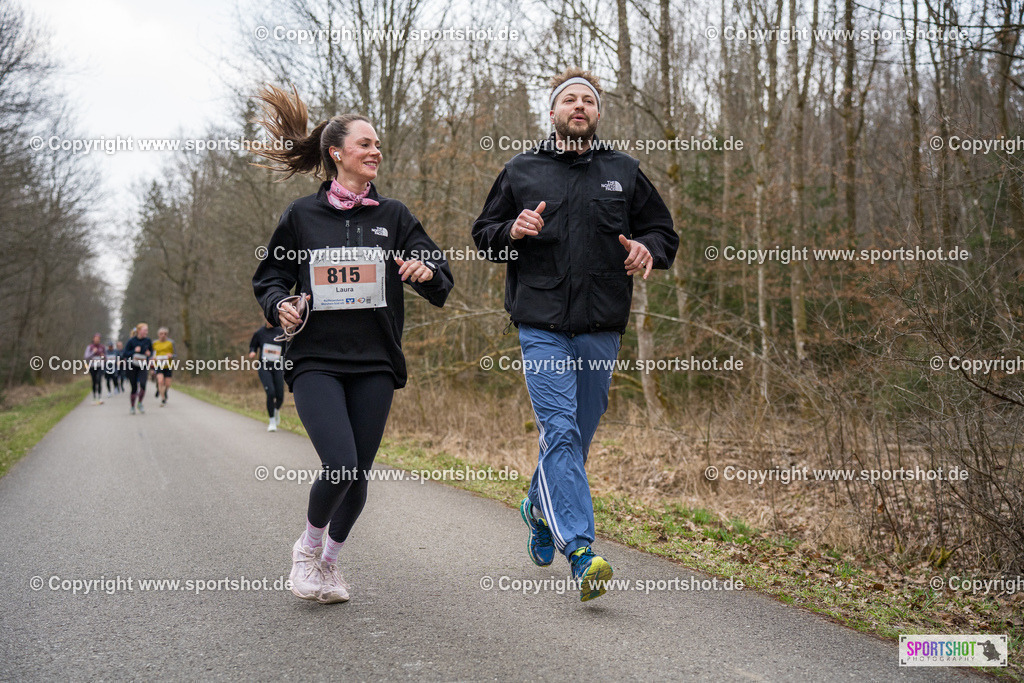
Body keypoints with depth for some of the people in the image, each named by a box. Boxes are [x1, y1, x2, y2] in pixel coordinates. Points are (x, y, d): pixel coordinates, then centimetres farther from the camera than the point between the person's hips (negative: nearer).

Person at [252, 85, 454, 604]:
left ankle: (331, 556, 31)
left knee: (358, 474, 4)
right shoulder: (301, 216, 6)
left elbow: (441, 280, 6)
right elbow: (269, 278, 13)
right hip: (315, 360, -2)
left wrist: (427, 272, -18)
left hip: (374, 364, 2)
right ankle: (308, 545, 12)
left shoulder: (393, 216, 10)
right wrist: (280, 305, -8)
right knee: (339, 464, -17)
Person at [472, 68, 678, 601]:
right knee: (559, 431, -15)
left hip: (601, 330, 2)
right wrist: (513, 231, -7)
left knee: (577, 436, 11)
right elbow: (482, 235, 16)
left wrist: (647, 249, -5)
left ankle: (539, 509, 38)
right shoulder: (521, 172, 11)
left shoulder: (624, 172, 13)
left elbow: (663, 231, 19)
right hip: (542, 325, -2)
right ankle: (581, 552, -19)